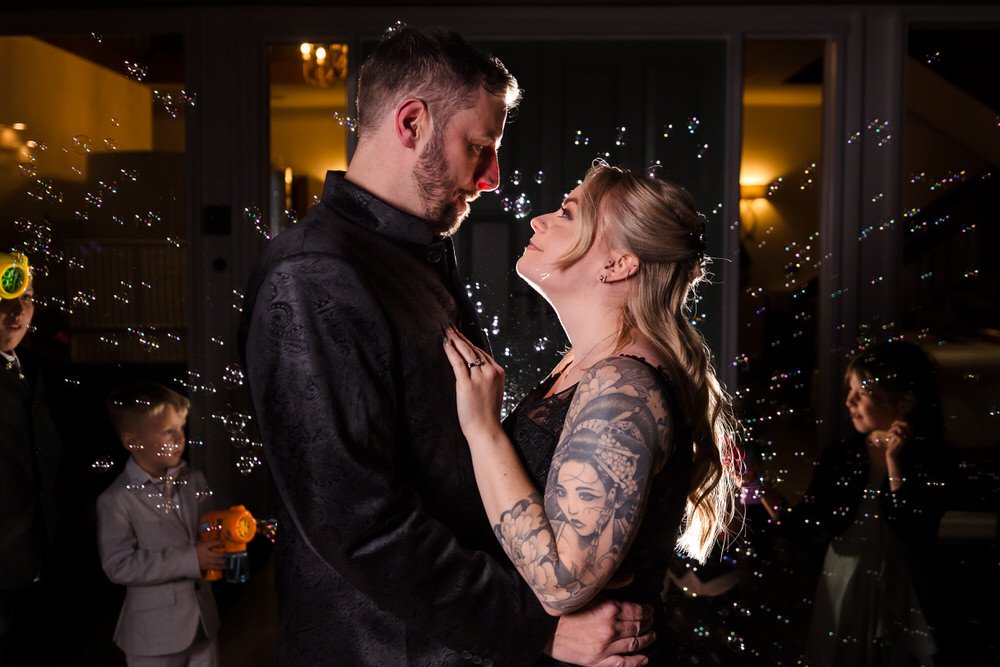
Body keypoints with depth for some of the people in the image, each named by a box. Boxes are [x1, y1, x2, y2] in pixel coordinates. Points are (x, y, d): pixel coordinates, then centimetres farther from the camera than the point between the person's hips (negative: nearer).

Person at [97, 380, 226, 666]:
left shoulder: (194, 480, 2)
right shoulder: (117, 500, -15)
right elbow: (119, 565, -19)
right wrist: (190, 559, -22)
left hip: (202, 619, 6)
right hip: (155, 631, -5)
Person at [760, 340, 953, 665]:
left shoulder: (932, 459, -7)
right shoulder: (839, 457, -1)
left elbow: (916, 535, -20)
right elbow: (804, 528, -5)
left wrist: (893, 462, -18)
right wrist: (760, 487, -17)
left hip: (897, 597, -2)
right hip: (840, 592, 2)